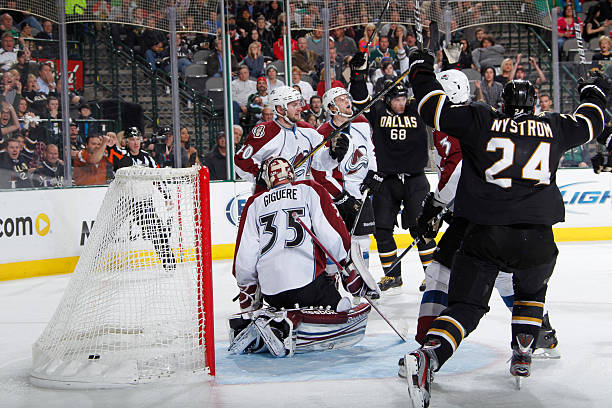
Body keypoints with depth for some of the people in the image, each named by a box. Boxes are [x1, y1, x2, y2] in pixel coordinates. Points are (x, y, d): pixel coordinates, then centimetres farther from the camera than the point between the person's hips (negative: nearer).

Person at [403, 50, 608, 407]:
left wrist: (421, 71, 22)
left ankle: (427, 357, -22)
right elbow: (589, 123, 30)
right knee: (531, 290, 32)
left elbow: (436, 109, 6)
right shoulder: (553, 127, 13)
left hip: (485, 235, -1)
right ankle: (523, 355, 25)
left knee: (466, 305, 2)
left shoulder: (481, 120, 7)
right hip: (537, 239, 1)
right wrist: (594, 94, 52)